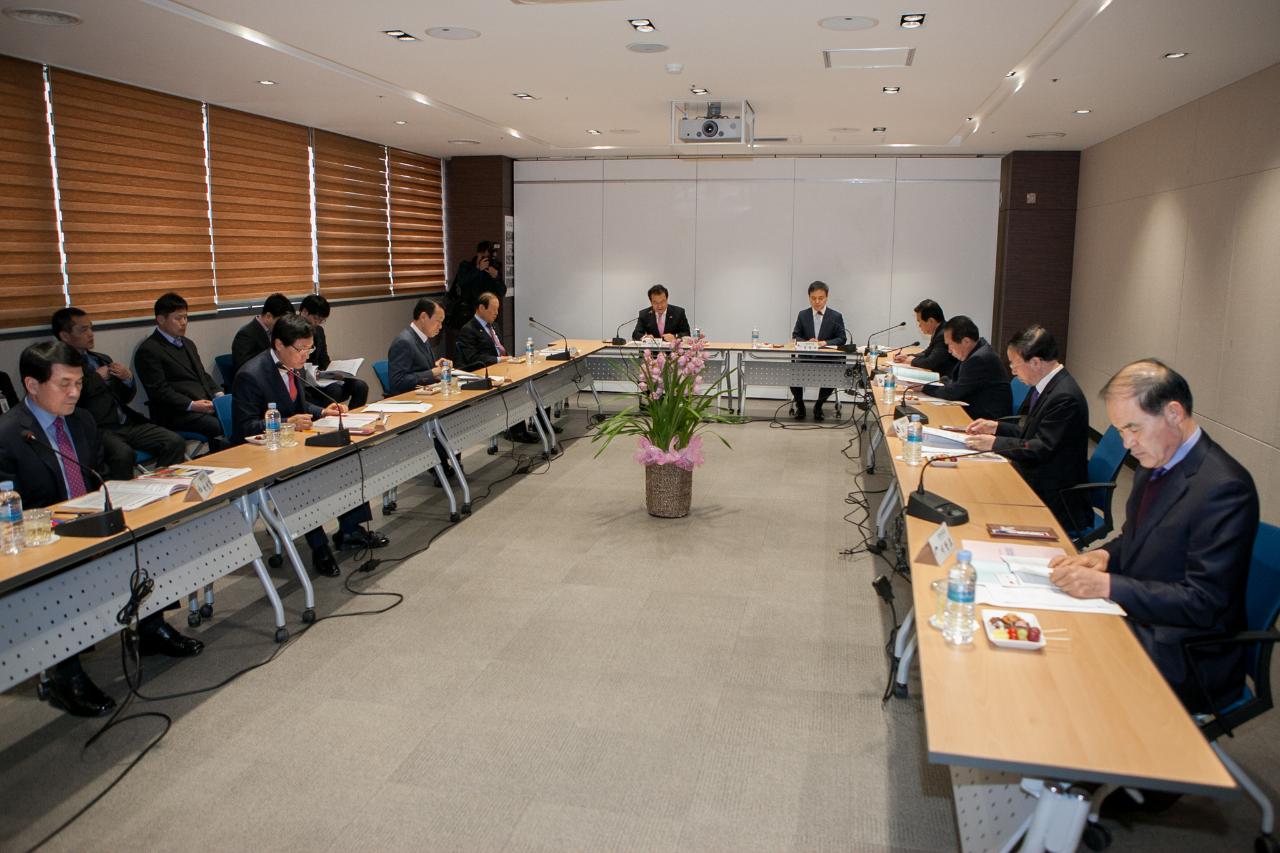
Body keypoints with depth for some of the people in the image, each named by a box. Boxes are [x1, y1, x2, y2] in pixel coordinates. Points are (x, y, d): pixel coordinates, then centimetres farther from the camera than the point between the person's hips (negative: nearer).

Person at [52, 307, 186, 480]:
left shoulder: (102, 359, 23)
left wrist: (128, 379, 7)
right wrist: (96, 378, -6)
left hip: (126, 423, 7)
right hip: (97, 429, -7)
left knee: (176, 443, -13)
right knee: (123, 454, -36)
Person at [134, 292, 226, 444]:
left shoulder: (188, 344, 25)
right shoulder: (148, 350, -2)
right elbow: (159, 390, -10)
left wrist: (218, 394, 6)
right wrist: (192, 405, -20)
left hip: (208, 403, 8)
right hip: (177, 413, -8)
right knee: (224, 427, -30)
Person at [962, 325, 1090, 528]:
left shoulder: (1065, 397, -23)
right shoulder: (1046, 385, 7)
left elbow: (1042, 449, -23)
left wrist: (994, 442, -18)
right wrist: (996, 427, 6)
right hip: (1032, 477, 9)